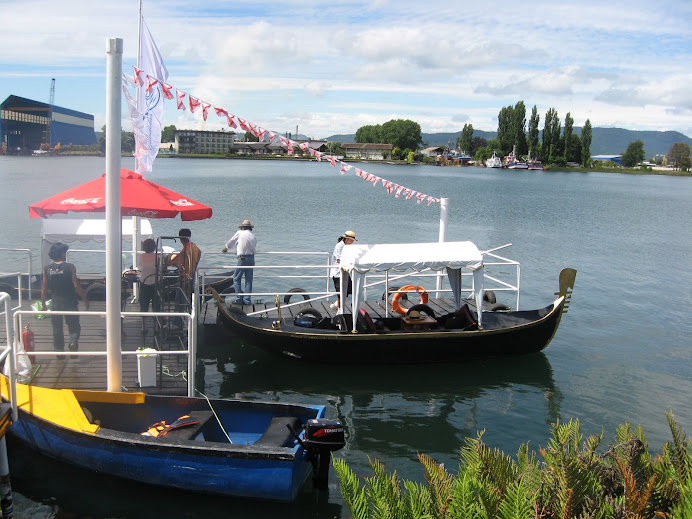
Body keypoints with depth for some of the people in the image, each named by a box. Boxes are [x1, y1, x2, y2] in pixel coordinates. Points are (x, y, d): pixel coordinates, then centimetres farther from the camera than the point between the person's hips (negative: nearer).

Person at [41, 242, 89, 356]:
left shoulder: (47, 270, -2)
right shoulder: (70, 267, -12)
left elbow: (44, 289, 1)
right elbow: (76, 286, -13)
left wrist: (43, 303, 13)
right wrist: (85, 300, -4)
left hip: (55, 303, 3)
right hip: (70, 303, -3)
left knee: (57, 329, 15)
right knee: (74, 327, 10)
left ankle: (59, 351, 20)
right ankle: (73, 341, -16)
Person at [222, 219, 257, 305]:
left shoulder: (240, 233, -1)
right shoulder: (254, 237, 10)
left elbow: (231, 241, 12)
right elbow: (254, 249, 14)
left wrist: (225, 248, 32)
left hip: (242, 259, -5)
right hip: (252, 258, 5)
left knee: (236, 279, 5)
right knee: (249, 281, 8)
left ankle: (239, 299, 1)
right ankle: (247, 300, 9)